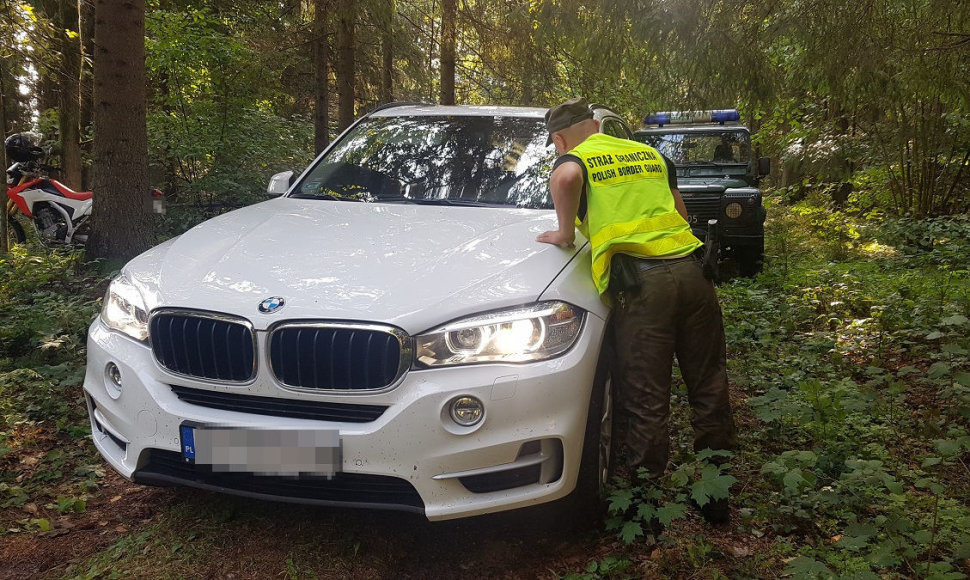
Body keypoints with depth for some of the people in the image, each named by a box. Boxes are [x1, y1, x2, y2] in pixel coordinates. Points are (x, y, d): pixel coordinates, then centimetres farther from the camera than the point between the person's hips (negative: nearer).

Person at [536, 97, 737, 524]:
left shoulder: (574, 158, 8)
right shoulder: (650, 153, 25)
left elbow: (565, 178, -18)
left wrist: (566, 233, -5)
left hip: (639, 284, -5)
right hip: (689, 270, 5)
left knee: (647, 405, 3)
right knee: (709, 389, 16)